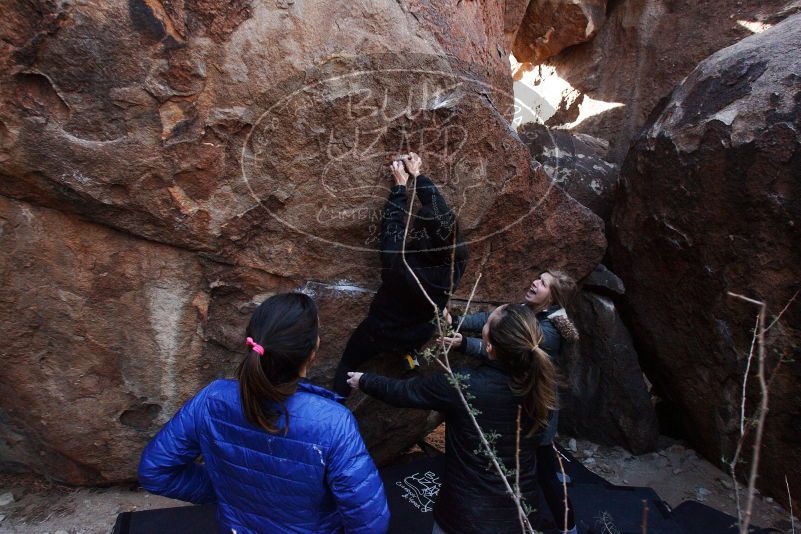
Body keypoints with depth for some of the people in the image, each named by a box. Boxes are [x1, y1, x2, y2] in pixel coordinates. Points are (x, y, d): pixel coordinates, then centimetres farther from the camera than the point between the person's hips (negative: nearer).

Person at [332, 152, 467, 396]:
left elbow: (391, 220, -16)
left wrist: (400, 184, -2)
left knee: (347, 366, 24)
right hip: (418, 338, 3)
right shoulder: (456, 261, -28)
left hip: (380, 332, -3)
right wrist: (417, 175, -3)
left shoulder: (398, 256, -38)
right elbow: (439, 208, -14)